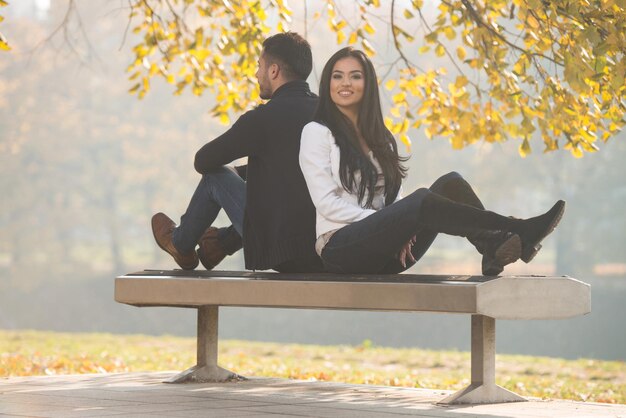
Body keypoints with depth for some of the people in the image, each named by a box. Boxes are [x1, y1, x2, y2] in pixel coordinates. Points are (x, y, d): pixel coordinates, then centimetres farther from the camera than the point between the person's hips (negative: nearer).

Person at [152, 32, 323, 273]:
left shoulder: (262, 118, -13)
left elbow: (203, 162, -1)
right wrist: (239, 171, 32)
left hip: (281, 252, -6)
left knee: (215, 176, 15)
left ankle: (181, 245, 39)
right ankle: (220, 244, 52)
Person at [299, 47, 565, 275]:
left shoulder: (379, 136, 21)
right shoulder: (317, 133, 2)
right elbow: (327, 203, -8)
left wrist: (401, 229, -5)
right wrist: (387, 220, -15)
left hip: (385, 254, 6)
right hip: (341, 249, -6)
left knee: (450, 184, -18)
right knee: (421, 200, -32)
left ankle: (493, 246, -44)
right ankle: (519, 232, -35)